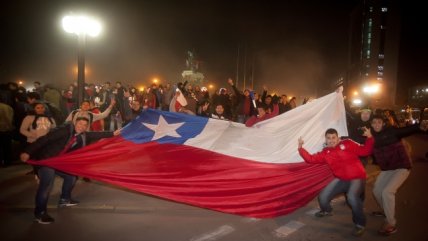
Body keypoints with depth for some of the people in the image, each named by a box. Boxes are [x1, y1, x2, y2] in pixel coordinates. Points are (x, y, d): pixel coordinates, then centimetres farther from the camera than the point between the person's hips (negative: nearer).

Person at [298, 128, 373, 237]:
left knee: (352, 197, -35)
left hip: (357, 178, -5)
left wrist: (369, 138, -24)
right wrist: (301, 148, -9)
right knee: (322, 197, -2)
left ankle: (360, 224, -9)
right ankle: (327, 210, 37)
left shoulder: (347, 144, -7)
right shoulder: (325, 152, 4)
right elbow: (311, 159, 1)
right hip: (341, 179, 5)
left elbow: (365, 151, -9)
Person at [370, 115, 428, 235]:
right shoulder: (373, 137, 2)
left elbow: (406, 131, -32)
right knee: (376, 190, 15)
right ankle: (386, 211, 45)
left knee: (387, 192, -19)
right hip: (386, 169, 7)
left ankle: (391, 224, -5)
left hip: (402, 167, -7)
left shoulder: (391, 131, -14)